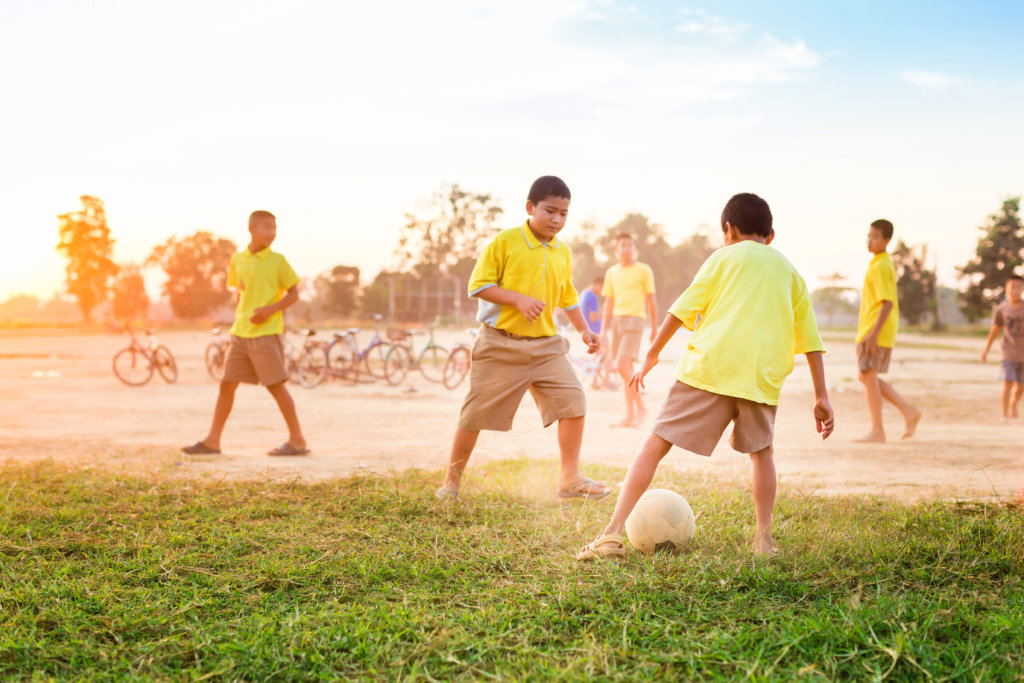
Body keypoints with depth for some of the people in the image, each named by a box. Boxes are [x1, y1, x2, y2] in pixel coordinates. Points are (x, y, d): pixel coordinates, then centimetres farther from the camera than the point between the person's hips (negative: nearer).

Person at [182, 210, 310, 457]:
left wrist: (270, 309, -17)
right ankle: (212, 440, 13)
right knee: (226, 384, 5)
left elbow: (294, 294, -3)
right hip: (240, 334, 5)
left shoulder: (277, 261, -4)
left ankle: (297, 440, 2)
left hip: (266, 333, -5)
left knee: (276, 385, -6)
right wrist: (237, 323, 13)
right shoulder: (237, 260, 9)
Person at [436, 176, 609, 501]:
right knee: (476, 413, 1)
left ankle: (570, 477, 1)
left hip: (545, 345, 5)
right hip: (500, 344, -4)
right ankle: (452, 480, 19)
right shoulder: (505, 241, -8)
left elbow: (567, 296, 22)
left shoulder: (563, 252, 9)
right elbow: (478, 285, -10)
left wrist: (584, 329, 11)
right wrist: (519, 299, -20)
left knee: (574, 401, -10)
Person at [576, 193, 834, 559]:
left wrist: (652, 354, 14)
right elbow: (811, 340, 16)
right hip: (762, 376, 3)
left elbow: (683, 308, 6)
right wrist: (821, 397, 17)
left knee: (656, 444, 0)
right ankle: (763, 539, 17)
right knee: (762, 451, 26)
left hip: (710, 365, -2)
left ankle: (613, 533, -9)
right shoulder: (789, 271, 21)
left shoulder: (724, 257, 14)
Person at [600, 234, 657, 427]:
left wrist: (654, 327, 1)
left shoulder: (644, 270, 0)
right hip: (617, 319, 5)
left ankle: (641, 407, -6)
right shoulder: (612, 272, 14)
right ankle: (630, 416, 9)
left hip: (634, 318, -5)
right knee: (626, 369, 6)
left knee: (622, 365, -18)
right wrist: (604, 329, 15)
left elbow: (651, 300, 2)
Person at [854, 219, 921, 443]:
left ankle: (877, 432, 0)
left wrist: (873, 333, -25)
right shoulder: (882, 264, 17)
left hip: (876, 331, -10)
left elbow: (888, 302, -22)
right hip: (870, 330, 10)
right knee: (865, 376, 13)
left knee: (868, 375, -5)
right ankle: (908, 411, 13)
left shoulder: (880, 267, -15)